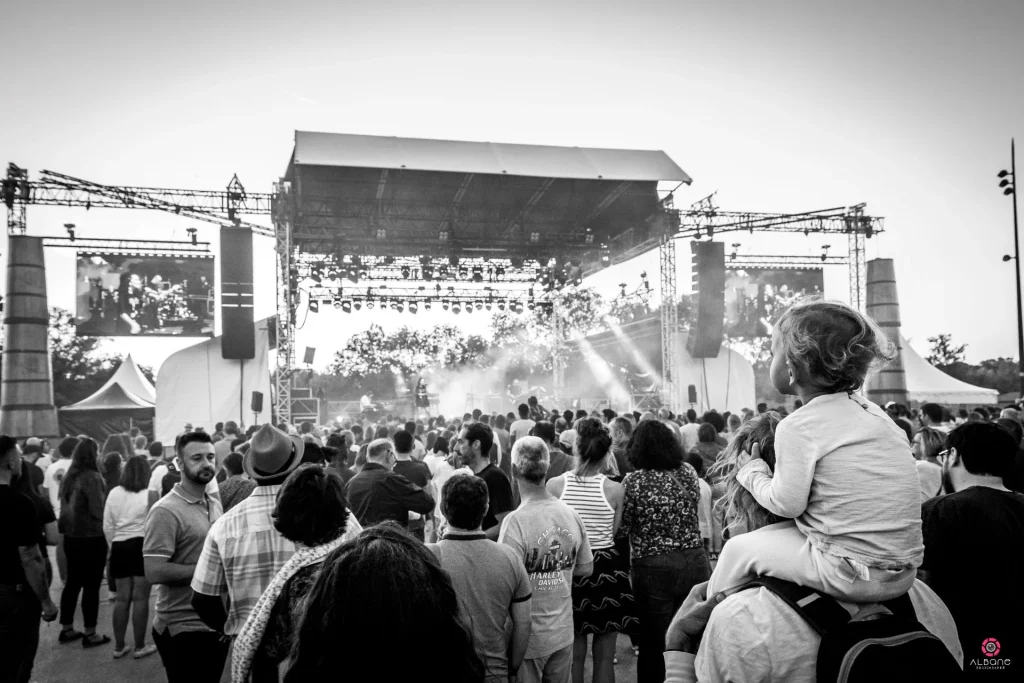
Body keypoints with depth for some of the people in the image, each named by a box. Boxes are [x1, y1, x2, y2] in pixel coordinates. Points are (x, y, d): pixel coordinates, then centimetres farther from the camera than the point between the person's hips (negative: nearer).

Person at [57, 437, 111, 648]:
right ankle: (90, 634, 6)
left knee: (73, 582, 17)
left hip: (71, 536, 8)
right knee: (91, 585, 0)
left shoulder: (69, 476, 7)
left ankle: (66, 629, 25)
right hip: (91, 537, -8)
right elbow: (98, 510, -19)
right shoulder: (92, 477, -18)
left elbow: (66, 505, 14)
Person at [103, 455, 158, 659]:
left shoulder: (114, 493, 4)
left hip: (120, 547, 4)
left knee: (122, 598, 12)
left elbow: (107, 527, 7)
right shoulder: (149, 494, -10)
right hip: (142, 546, -4)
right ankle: (140, 647, 9)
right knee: (140, 598, 2)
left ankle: (119, 646, 18)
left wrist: (113, 546, 18)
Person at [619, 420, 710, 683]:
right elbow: (694, 510, 13)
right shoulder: (688, 472, 1)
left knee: (654, 643, 9)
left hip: (653, 567, -3)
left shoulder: (633, 481, -10)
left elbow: (623, 526, -7)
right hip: (695, 561, 4)